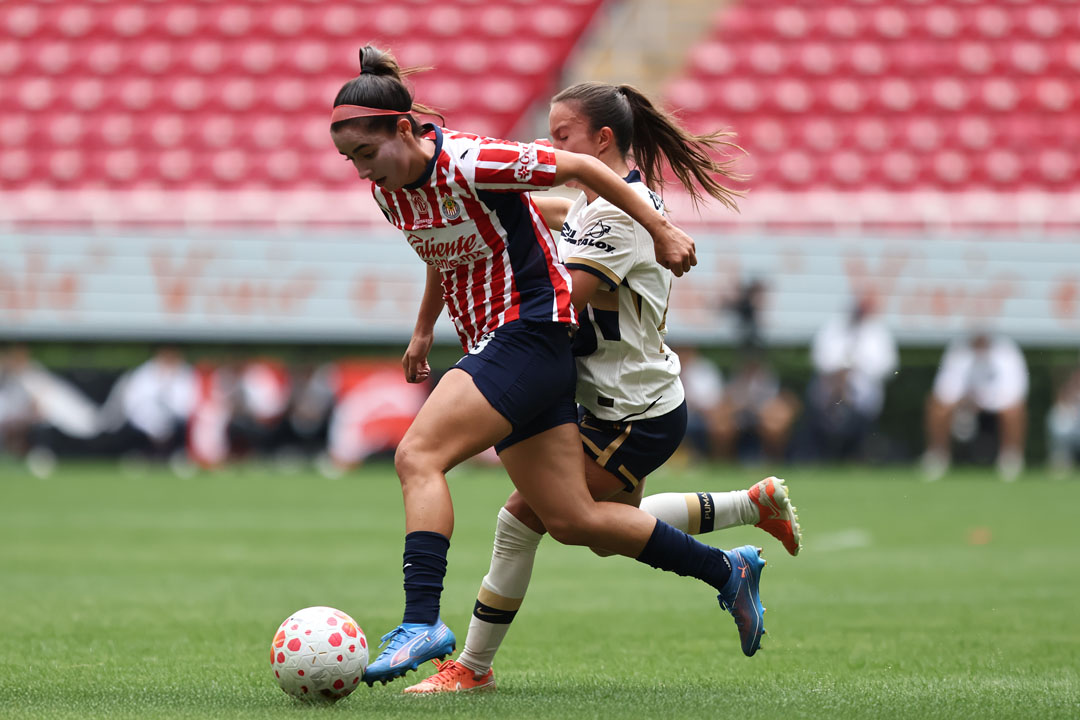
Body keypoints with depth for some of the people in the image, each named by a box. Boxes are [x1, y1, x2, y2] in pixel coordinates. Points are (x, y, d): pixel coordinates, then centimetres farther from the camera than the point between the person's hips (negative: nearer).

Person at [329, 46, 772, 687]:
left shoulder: (469, 163, -20)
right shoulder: (387, 186, 5)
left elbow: (580, 167, -10)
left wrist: (661, 231, -3)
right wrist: (424, 329, 29)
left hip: (531, 331, -9)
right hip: (490, 342, 9)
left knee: (418, 456, -23)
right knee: (572, 520, 7)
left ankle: (422, 621, -27)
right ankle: (727, 571, 20)